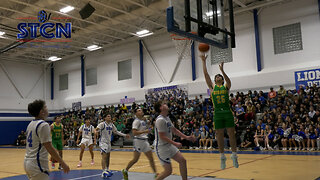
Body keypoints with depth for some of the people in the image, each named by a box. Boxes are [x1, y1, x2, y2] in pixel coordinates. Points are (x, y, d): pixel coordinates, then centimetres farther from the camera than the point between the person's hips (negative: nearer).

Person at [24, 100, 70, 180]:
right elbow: (49, 148, -19)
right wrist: (63, 164, -15)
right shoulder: (43, 125, -15)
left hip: (27, 162, 9)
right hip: (37, 165, -9)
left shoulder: (31, 124, 12)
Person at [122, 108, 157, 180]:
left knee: (151, 158, 5)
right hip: (138, 141, -8)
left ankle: (156, 174, 8)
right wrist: (144, 131, -21)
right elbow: (134, 132, -21)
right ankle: (125, 171, 19)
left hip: (145, 141, 8)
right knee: (135, 159, 0)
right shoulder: (136, 121, -12)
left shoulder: (143, 121, 15)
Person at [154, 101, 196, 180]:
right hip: (162, 147, -9)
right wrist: (175, 144, -22)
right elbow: (162, 137, -23)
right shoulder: (160, 120, -21)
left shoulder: (167, 118, 10)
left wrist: (186, 137, 11)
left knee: (182, 161, 5)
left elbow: (174, 130, 17)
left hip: (169, 146, 9)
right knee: (168, 171, -6)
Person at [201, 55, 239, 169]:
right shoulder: (212, 87, 11)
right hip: (217, 114, 1)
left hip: (227, 112, -1)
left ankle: (234, 156, 14)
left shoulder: (226, 87, 8)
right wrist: (203, 61, -2)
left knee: (231, 134, 2)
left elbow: (229, 81, -15)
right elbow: (206, 74, 4)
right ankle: (222, 157, 14)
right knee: (219, 136, 5)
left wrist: (222, 70, -27)